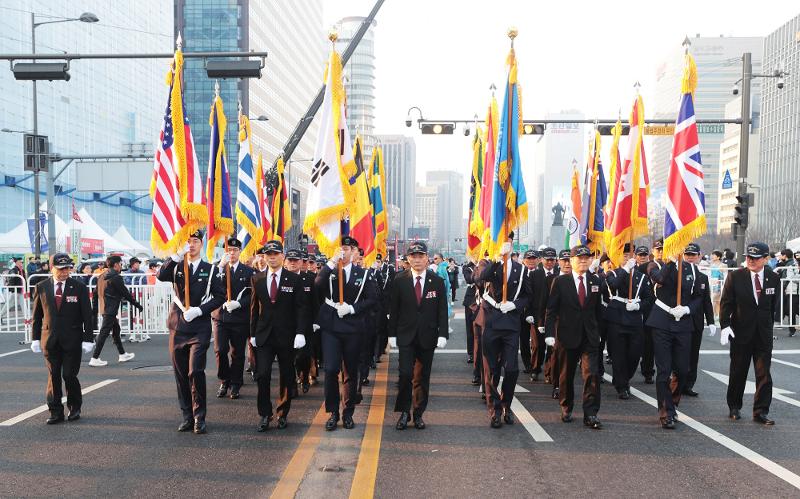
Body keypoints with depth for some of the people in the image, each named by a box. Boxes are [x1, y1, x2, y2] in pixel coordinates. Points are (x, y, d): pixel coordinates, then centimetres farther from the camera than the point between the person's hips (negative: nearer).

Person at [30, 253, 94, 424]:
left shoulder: (79, 287, -1)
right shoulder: (42, 287, 5)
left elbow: (87, 315, 0)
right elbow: (37, 315, 10)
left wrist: (87, 338, -4)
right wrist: (35, 338, 5)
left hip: (72, 340, -2)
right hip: (50, 339, 2)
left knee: (69, 375, -1)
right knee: (53, 376, 5)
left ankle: (75, 408, 20)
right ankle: (55, 411, 13)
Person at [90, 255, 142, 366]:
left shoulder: (103, 276, 10)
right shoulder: (116, 278, -16)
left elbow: (96, 292, 14)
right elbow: (125, 293, -12)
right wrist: (137, 304, -3)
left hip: (104, 308, 9)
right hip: (111, 309, -9)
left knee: (116, 329, 18)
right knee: (104, 332, -5)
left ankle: (122, 355, 28)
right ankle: (95, 359, -3)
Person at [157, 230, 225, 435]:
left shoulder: (210, 269, 5)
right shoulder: (176, 267, 10)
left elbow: (220, 296, 0)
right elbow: (161, 276, -12)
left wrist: (199, 310, -12)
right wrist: (178, 255, -20)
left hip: (200, 328, -3)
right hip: (178, 327, 3)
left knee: (195, 372, -12)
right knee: (181, 374, 8)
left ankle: (199, 418, -1)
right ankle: (187, 416, 19)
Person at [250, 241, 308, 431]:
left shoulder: (294, 279, -1)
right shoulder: (257, 279, 8)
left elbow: (301, 308, -3)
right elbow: (254, 308, 11)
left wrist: (300, 332, -12)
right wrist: (252, 333, 8)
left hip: (287, 335, -1)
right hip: (264, 336, 2)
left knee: (286, 377, 7)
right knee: (262, 376, -6)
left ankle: (283, 414, 21)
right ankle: (265, 415, 6)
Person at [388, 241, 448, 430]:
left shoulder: (437, 282, 2)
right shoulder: (400, 281, 1)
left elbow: (442, 310, 1)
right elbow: (393, 310, 3)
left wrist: (443, 334, -7)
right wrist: (392, 334, -1)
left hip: (428, 336, 1)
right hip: (406, 336, -1)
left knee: (423, 376, 8)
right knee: (405, 373, -9)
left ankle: (418, 413, 19)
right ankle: (404, 412, 6)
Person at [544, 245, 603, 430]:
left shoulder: (595, 281, 6)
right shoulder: (560, 282, -2)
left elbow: (598, 309, 13)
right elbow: (551, 309, -4)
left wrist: (598, 331, 11)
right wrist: (549, 333, -11)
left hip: (590, 336, 1)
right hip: (567, 336, -1)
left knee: (592, 373, -9)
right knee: (566, 375, 10)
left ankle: (590, 414, -3)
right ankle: (566, 409, 28)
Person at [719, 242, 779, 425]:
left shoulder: (773, 278, -1)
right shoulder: (735, 276, -7)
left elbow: (773, 305, 8)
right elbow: (726, 303, -6)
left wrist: (767, 325, 10)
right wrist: (725, 326, -14)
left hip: (764, 334, 1)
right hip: (740, 332, -1)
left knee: (764, 374, 0)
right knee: (738, 372, 9)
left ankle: (760, 412, 8)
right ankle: (734, 407, 24)